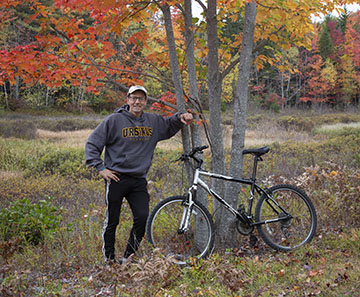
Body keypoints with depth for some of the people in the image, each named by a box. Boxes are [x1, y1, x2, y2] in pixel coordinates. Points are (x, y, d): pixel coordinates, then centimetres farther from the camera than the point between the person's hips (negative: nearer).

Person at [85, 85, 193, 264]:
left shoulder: (153, 122, 8)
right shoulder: (114, 120, -4)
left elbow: (169, 126, 29)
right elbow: (92, 144, -1)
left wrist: (180, 118, 7)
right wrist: (101, 168, -8)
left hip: (139, 181, 3)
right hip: (116, 179, -3)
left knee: (143, 219, -7)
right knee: (112, 221, 4)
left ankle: (128, 258, 9)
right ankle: (109, 259, 20)